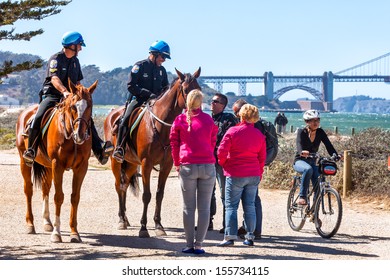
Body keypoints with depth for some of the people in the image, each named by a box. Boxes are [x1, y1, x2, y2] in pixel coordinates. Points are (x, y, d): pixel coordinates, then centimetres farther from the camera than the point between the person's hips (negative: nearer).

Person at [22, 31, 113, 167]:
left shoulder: (75, 61, 15)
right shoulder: (56, 58, -9)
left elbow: (77, 82, 25)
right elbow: (54, 79, -26)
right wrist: (64, 91, -43)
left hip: (70, 98, 6)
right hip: (51, 96, -6)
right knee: (38, 118, -29)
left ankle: (99, 150, -16)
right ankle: (31, 150, -17)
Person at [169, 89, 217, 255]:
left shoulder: (180, 120, 1)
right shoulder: (209, 120, 4)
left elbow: (174, 143, 4)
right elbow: (213, 143, 10)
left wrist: (177, 164, 13)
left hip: (187, 166, -1)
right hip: (208, 166, 1)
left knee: (188, 207, 5)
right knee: (204, 208, 4)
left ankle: (189, 244, 4)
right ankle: (198, 244, 2)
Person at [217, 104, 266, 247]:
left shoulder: (233, 131, -9)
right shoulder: (260, 135, 5)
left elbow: (221, 151, -13)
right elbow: (262, 157, 8)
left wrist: (223, 164, 5)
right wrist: (259, 173, 18)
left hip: (235, 174, -4)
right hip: (254, 175, 4)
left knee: (231, 206, 1)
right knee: (250, 206, 10)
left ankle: (230, 236, -4)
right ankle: (250, 236, 10)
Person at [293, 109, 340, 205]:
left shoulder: (320, 132, -2)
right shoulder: (302, 132, -12)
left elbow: (329, 146, -12)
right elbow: (299, 144, -30)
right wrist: (302, 152, -53)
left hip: (312, 162, 4)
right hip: (300, 161, -4)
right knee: (308, 169, -38)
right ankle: (302, 197, -32)